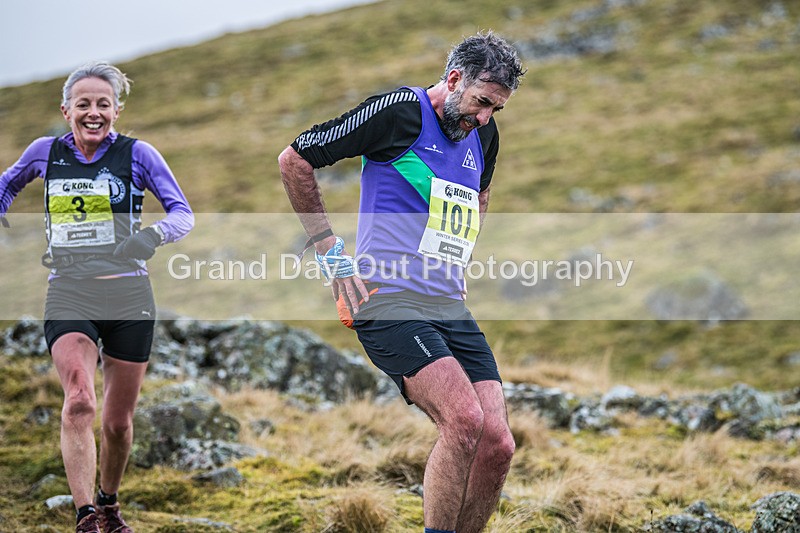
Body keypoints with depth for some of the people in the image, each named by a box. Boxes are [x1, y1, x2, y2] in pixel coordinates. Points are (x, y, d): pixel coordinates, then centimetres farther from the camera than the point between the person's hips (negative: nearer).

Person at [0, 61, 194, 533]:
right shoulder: (46, 152, 6)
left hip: (128, 297, 0)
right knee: (79, 401, -24)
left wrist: (154, 235, -24)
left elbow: (184, 213, -4)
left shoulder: (137, 154, -1)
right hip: (68, 296, 0)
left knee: (119, 421, 8)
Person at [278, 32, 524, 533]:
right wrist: (330, 251, -3)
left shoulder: (484, 135, 14)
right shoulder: (399, 110, -8)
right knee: (465, 419, -26)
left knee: (498, 445, -6)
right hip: (391, 301, -7)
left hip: (452, 307, 7)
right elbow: (294, 159, -3)